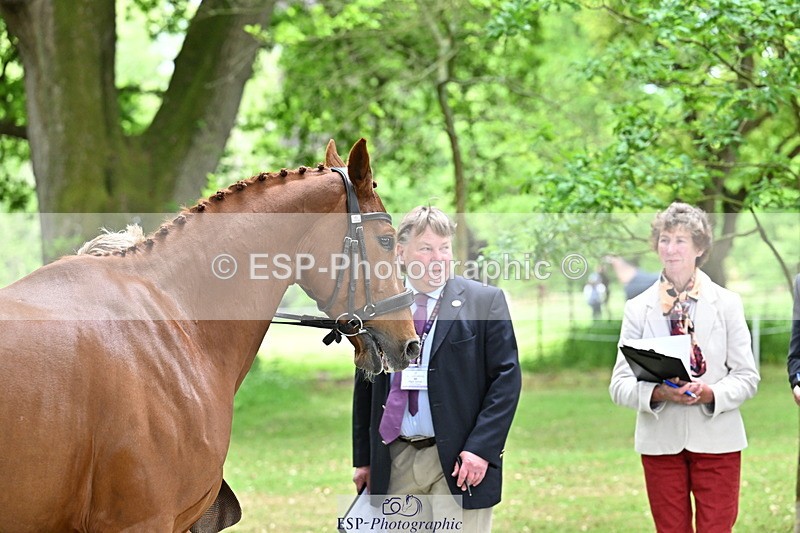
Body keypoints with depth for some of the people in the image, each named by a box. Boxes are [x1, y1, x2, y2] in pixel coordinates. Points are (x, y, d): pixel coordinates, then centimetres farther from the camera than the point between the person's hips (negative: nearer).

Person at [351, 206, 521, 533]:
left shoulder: (484, 302, -1)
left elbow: (507, 378, -5)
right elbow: (365, 386, 15)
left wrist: (481, 450, -14)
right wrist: (363, 459, 13)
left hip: (457, 463, -3)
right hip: (393, 463, 4)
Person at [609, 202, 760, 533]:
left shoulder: (727, 304, 3)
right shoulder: (638, 308, 4)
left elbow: (747, 378, 2)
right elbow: (619, 385, 0)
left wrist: (711, 394, -18)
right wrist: (657, 393, -20)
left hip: (716, 439, -1)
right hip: (661, 440, 1)